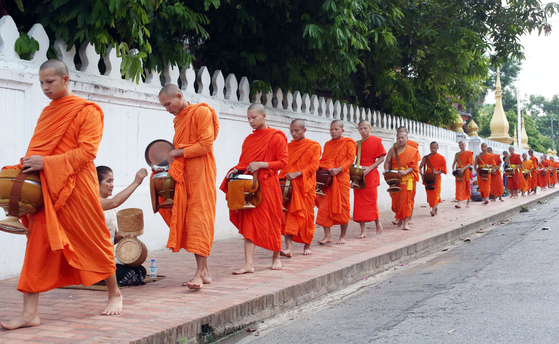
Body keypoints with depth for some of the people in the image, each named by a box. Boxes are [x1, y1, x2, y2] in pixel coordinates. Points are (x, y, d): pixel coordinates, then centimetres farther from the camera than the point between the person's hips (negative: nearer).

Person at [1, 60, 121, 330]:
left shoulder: (87, 111, -3)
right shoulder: (47, 113, 16)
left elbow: (86, 151, -14)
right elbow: (39, 150, 20)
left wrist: (46, 163, -21)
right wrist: (29, 164, -2)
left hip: (75, 187, -5)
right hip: (45, 188, 5)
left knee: (93, 240, 7)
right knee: (37, 246, -3)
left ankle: (115, 294, 27)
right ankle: (30, 313, -5)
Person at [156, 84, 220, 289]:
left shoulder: (201, 112, -5)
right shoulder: (178, 119, 20)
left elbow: (205, 145, -13)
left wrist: (177, 153, -9)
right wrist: (171, 162, 6)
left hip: (200, 175, -8)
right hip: (183, 176, 8)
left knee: (199, 219, -12)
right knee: (186, 220, 2)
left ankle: (200, 273, -16)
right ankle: (204, 272, 5)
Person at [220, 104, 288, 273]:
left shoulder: (276, 137, -2)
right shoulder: (248, 139, 14)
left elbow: (282, 162, -7)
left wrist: (260, 165, -17)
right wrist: (237, 169, -3)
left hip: (267, 185, -5)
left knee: (272, 222, 5)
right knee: (249, 222, -3)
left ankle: (276, 258, 24)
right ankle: (248, 263, -6)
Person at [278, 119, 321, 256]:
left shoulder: (314, 146, 3)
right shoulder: (288, 146, 14)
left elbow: (313, 165, -7)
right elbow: (283, 164, 14)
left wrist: (297, 174, -18)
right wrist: (283, 178, -5)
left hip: (306, 185, -2)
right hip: (290, 186, 2)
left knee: (306, 214, 4)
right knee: (290, 213, -8)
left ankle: (307, 246, 20)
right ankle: (288, 247, -16)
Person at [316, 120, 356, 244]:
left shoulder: (348, 142, 2)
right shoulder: (327, 144, 18)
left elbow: (351, 159, -6)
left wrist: (339, 169, -19)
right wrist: (323, 167, -2)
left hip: (341, 178, -5)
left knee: (342, 206, 0)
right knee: (324, 206, -2)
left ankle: (343, 236, 10)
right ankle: (327, 236, 3)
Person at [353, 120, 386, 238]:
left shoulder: (376, 141, -2)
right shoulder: (357, 144, 11)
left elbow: (381, 158, -5)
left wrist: (370, 168, -15)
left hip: (371, 175, -4)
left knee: (371, 201, 1)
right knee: (359, 202, 0)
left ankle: (378, 222, 26)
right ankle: (363, 230, 3)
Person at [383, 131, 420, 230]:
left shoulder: (413, 151, 5)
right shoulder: (393, 150, 11)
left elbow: (414, 166, -2)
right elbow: (387, 162, 6)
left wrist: (405, 171, -19)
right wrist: (387, 170, -15)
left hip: (407, 178, -2)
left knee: (406, 199, -9)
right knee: (395, 199, 1)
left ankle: (406, 222, -11)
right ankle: (399, 217, 24)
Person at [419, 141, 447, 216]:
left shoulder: (441, 158, 0)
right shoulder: (426, 157, 4)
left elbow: (443, 169, 0)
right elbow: (420, 167, 2)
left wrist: (438, 172, -17)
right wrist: (421, 174, -14)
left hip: (436, 177, -2)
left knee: (435, 193, -7)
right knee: (429, 193, 4)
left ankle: (433, 210, -10)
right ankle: (435, 207, 19)